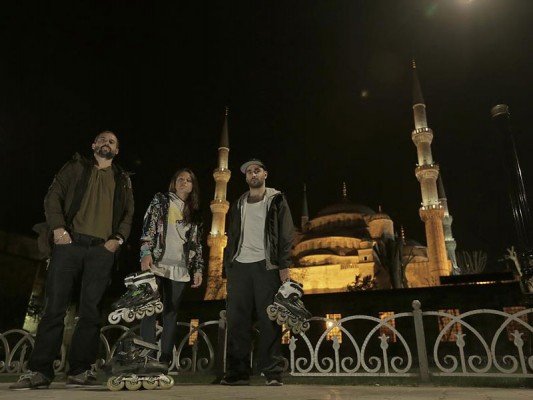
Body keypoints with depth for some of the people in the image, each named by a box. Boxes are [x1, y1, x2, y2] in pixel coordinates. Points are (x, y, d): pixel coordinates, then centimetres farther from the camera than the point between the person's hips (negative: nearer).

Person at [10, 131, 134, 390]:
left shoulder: (122, 180, 20)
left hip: (102, 249, 1)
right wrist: (58, 227, -8)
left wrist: (118, 238, -1)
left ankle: (79, 370, 6)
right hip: (70, 242, -1)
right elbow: (53, 196, 6)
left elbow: (128, 213, 15)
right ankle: (39, 370, 4)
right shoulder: (76, 167, 15)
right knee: (55, 306, -3)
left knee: (90, 310, -1)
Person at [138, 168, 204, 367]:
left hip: (180, 270, 3)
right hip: (157, 264, -2)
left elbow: (197, 243, 13)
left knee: (171, 314, 5)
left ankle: (166, 358, 12)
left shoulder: (194, 213, 15)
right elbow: (148, 227, -2)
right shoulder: (160, 200, 8)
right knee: (150, 310, -2)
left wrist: (198, 269, 8)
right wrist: (146, 253, -14)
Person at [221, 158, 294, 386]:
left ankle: (272, 373, 3)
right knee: (237, 320, 2)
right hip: (239, 265, 4)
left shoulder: (276, 200, 9)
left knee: (269, 319, -3)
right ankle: (238, 372, 10)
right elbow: (231, 237, 18)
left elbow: (286, 234, 1)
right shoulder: (238, 205, 20)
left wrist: (284, 265, -9)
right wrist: (228, 265, 9)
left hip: (266, 265, -4)